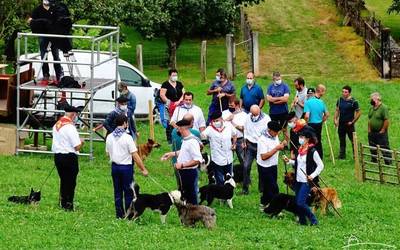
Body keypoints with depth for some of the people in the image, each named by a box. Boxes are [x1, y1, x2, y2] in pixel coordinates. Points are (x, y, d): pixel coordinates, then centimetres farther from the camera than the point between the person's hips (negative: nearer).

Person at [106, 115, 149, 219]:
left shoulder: (109, 137, 2)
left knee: (117, 191, 12)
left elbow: (108, 153, 12)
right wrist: (143, 169, -9)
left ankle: (119, 214, 16)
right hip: (126, 167, -5)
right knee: (128, 192, 3)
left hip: (114, 166, 5)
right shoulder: (127, 138, -15)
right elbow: (135, 155, -15)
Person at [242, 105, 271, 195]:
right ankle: (245, 188, 5)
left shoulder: (266, 119, -11)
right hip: (250, 145, 3)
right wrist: (245, 141, 10)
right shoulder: (248, 117, 1)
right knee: (246, 166, -4)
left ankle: (262, 188, 23)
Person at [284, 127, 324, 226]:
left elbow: (320, 165, -9)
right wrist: (289, 161, 6)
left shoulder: (312, 151, -13)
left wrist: (313, 175, -17)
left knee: (301, 202, -14)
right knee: (297, 203, 9)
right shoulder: (300, 150, 9)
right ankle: (302, 221, 22)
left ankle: (313, 220, 1)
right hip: (298, 180, 8)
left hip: (307, 181, -8)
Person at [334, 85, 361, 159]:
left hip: (349, 125, -5)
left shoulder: (353, 101, -9)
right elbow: (337, 110, 15)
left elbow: (358, 112, -7)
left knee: (353, 141, -2)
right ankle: (342, 155, 20)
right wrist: (335, 119, 1)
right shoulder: (340, 100, 6)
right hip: (341, 124, 5)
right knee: (342, 141, 12)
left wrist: (353, 122, -10)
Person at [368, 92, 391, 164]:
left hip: (381, 133, -8)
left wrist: (383, 130, -15)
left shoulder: (383, 108, -14)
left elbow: (386, 120, -17)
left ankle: (388, 163, 1)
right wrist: (369, 129, 12)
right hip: (372, 133, 8)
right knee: (373, 149, 15)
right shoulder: (371, 108, 11)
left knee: (384, 148, -4)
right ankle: (374, 161, 28)